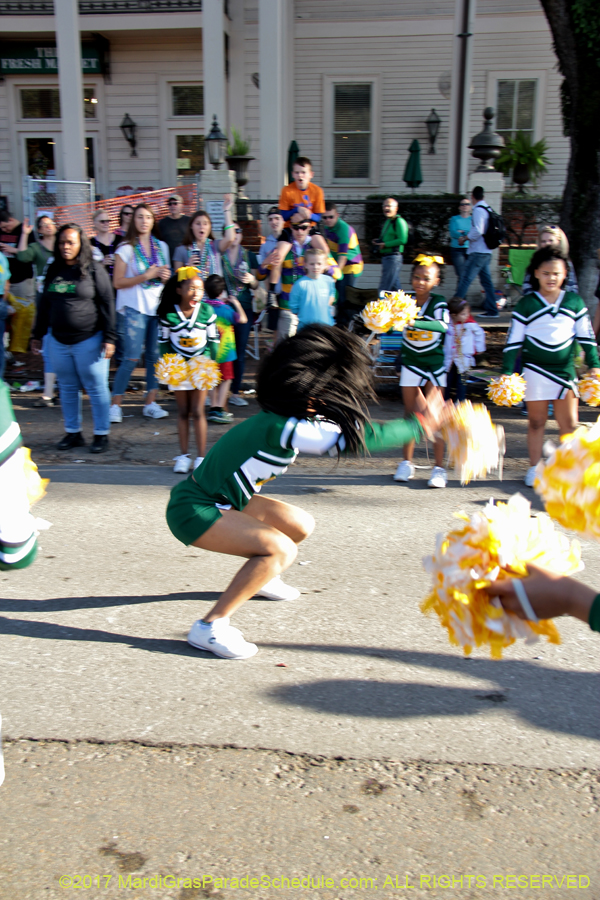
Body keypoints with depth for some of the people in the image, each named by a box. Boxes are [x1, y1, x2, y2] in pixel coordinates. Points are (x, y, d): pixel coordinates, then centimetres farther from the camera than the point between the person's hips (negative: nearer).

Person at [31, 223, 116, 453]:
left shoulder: (94, 270, -3)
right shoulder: (53, 271, 10)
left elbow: (107, 305, -6)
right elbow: (44, 304, 17)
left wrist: (109, 338, -11)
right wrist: (38, 335, 17)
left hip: (88, 341, -5)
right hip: (58, 341, 5)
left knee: (96, 387, 0)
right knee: (67, 388, 11)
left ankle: (101, 434, 10)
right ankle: (73, 432, 22)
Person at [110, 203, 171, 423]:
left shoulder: (162, 246, 13)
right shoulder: (126, 248, -1)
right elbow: (118, 282, -6)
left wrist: (165, 276, -1)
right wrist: (147, 275, -15)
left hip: (158, 306, 5)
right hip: (133, 308, -4)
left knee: (155, 355, 2)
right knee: (132, 357, -9)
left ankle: (150, 403, 11)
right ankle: (115, 405, 1)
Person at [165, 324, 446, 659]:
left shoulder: (285, 420, 0)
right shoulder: (283, 428, -28)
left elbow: (355, 431, 10)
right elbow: (364, 439, -26)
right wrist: (420, 425, -15)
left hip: (222, 500, 10)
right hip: (193, 509, -10)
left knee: (301, 525, 14)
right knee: (280, 549, -24)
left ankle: (261, 578, 42)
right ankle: (210, 627, -15)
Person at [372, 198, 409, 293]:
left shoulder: (399, 221, -11)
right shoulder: (386, 221, 18)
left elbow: (402, 240, -20)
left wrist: (384, 244, -16)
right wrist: (378, 242, 8)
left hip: (394, 257, -10)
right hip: (385, 257, 10)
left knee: (384, 288, -10)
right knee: (395, 285, 13)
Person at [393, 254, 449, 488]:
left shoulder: (438, 302, -10)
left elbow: (443, 326, -30)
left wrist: (414, 322, -41)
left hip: (434, 364, -2)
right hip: (410, 363, 2)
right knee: (411, 414, 9)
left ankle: (439, 468, 1)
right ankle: (407, 463, 20)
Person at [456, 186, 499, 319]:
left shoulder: (478, 210, -13)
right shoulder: (487, 209, 14)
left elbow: (478, 231, -23)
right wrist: (469, 234, 19)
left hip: (478, 252, -9)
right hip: (486, 252, 9)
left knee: (465, 279, -9)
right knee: (486, 281, 11)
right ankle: (492, 310, 13)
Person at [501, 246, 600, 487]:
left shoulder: (574, 302, 4)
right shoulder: (526, 304, -1)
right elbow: (514, 340, 1)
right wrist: (507, 372, -4)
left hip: (565, 370, 2)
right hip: (535, 370, -2)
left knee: (569, 424, 4)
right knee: (536, 422, 7)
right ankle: (534, 469, 18)